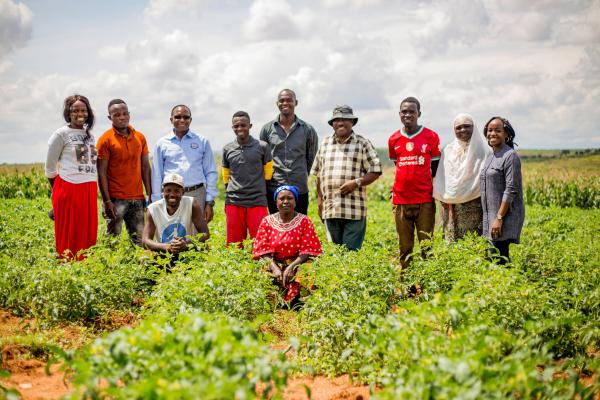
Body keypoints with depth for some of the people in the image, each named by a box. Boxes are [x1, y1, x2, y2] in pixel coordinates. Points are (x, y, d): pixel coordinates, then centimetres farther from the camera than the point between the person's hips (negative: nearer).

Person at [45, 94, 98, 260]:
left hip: (89, 190, 6)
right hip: (69, 189, -6)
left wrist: (92, 188, 14)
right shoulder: (61, 134, -3)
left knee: (88, 233, 6)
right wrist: (58, 190, 5)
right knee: (69, 236, -2)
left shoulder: (89, 135, 15)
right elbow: (50, 165, 0)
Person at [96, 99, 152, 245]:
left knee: (140, 241, 5)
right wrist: (107, 201, -12)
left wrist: (150, 195, 6)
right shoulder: (105, 140, -4)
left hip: (137, 199, 4)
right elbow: (101, 173, -6)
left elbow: (145, 167, 12)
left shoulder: (140, 137, 9)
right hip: (116, 200, -4)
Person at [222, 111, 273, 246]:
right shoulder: (227, 149, 8)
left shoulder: (262, 146, 2)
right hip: (233, 202, 2)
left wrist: (262, 193, 7)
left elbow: (268, 173, 8)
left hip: (257, 202, -2)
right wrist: (229, 197, 14)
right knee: (234, 245, 4)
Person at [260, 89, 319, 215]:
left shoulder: (307, 130, 3)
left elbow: (311, 158, 13)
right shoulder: (267, 129, 4)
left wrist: (302, 176, 11)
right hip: (274, 188, 0)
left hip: (300, 189, 0)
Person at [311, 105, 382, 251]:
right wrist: (320, 199, 14)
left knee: (352, 250, -6)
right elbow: (318, 174, 21)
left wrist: (356, 182, -14)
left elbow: (376, 170, 0)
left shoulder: (362, 144, 3)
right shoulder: (325, 144, 16)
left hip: (354, 210, -4)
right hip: (330, 209, 4)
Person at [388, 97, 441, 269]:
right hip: (401, 201, 3)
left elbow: (435, 168, 7)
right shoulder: (394, 139, 9)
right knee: (404, 249, 7)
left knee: (427, 247, -1)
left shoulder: (431, 137, 1)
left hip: (425, 200, -2)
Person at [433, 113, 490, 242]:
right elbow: (441, 179, 11)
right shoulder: (448, 150, 10)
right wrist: (444, 201, 5)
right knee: (453, 242, 2)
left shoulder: (482, 150, 0)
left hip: (475, 208, -3)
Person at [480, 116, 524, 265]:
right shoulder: (490, 157, 17)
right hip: (490, 216, 8)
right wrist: (491, 218, 17)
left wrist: (499, 218, -20)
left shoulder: (510, 156, -10)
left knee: (498, 258, -12)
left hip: (505, 217, -8)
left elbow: (511, 190, -17)